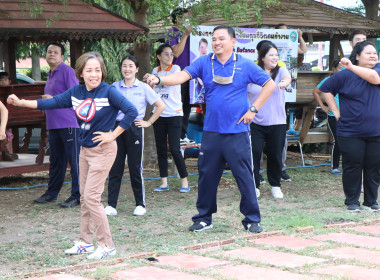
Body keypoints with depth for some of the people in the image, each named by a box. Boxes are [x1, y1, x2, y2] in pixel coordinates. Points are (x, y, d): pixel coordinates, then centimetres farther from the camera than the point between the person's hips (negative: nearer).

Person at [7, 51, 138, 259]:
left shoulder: (108, 92, -16)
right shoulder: (76, 92, 2)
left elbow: (131, 112, -20)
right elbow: (52, 103, 2)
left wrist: (113, 134, -16)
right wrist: (21, 102, -4)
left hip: (103, 150, -7)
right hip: (85, 149, 7)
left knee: (91, 197, -10)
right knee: (85, 197, 13)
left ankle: (106, 246, 0)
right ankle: (85, 242, 24)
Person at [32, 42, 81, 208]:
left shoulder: (67, 71, -7)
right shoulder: (50, 75, 20)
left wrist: (53, 99, -15)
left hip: (69, 124, -9)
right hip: (53, 124, 9)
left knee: (74, 160, -5)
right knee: (55, 161, 16)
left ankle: (77, 196, -3)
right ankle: (51, 193, 24)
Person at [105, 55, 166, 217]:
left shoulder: (143, 88, 1)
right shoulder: (114, 87, 8)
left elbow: (161, 106, 3)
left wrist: (149, 122, 0)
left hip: (134, 129, -2)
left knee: (135, 168, 1)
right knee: (115, 168, 0)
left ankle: (140, 205, 11)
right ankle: (111, 205, 3)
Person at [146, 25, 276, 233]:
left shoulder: (245, 65, -1)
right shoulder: (204, 63, 4)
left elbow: (270, 84, 5)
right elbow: (183, 76, -11)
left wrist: (253, 109, -2)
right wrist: (159, 80, -29)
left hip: (237, 132, -2)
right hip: (211, 131, 2)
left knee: (245, 176, -1)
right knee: (207, 176, 8)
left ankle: (252, 220, 11)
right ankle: (204, 218, 22)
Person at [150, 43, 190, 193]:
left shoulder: (175, 68, -3)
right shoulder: (155, 71, 12)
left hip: (174, 114, -5)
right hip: (159, 114, 5)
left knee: (175, 149, -9)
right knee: (161, 148, 5)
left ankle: (184, 181, 3)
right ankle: (164, 182, 12)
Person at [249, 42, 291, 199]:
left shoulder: (280, 71, 2)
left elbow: (287, 77, -21)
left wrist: (284, 82, -44)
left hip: (277, 123, 1)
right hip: (255, 123, -1)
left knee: (275, 155, 7)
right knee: (254, 154, -6)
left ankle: (275, 186, 23)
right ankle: (254, 186, 6)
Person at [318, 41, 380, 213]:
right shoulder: (345, 75, 0)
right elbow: (325, 89, 7)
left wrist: (352, 67, -24)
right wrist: (335, 111, 2)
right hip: (350, 132, -2)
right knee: (352, 166, 1)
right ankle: (352, 201, 14)